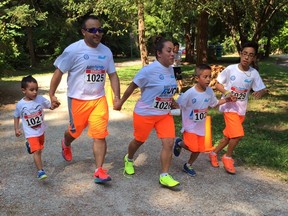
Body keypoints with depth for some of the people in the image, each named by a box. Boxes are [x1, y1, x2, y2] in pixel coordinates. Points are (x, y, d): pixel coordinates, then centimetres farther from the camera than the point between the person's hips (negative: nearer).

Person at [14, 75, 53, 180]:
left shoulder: (40, 99, -13)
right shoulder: (20, 104, -14)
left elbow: (50, 106, -9)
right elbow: (16, 116, 2)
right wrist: (16, 129, -3)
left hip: (41, 131, 4)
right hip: (31, 133, -4)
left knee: (39, 149, 24)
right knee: (36, 151, -16)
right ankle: (40, 171, -14)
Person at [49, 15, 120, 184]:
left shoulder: (106, 51, 2)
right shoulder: (73, 50, -13)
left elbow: (113, 75, 8)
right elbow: (59, 72, -8)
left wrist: (117, 96, -2)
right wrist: (52, 94, -8)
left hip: (99, 99, 3)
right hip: (78, 100, -3)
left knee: (100, 135, -5)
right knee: (75, 131, 16)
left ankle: (99, 170, 3)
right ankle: (66, 144, 52)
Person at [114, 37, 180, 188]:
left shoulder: (170, 69, 0)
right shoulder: (149, 70, -22)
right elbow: (132, 86, -12)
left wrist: (171, 101, 6)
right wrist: (120, 102, -4)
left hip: (165, 114, 6)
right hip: (145, 113, -5)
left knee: (169, 143, -6)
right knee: (139, 140, 15)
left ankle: (164, 176, 5)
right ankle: (129, 159, 47)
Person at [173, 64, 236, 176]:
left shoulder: (209, 91, -8)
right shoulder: (190, 93, -25)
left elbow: (214, 103, 9)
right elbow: (177, 106, -16)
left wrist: (226, 100, -3)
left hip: (201, 126, 6)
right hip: (190, 126, -5)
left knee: (199, 149, 10)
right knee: (193, 147, -16)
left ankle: (188, 166, 35)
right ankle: (179, 143, 17)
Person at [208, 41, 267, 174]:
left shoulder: (254, 73, -6)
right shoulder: (230, 69, -13)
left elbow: (262, 89, -2)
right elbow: (218, 84, -3)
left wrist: (260, 92, -26)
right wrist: (226, 92, -22)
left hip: (242, 109, 5)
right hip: (229, 107, -4)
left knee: (229, 136, 14)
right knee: (238, 134, -18)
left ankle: (214, 153, 36)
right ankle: (228, 157, 7)